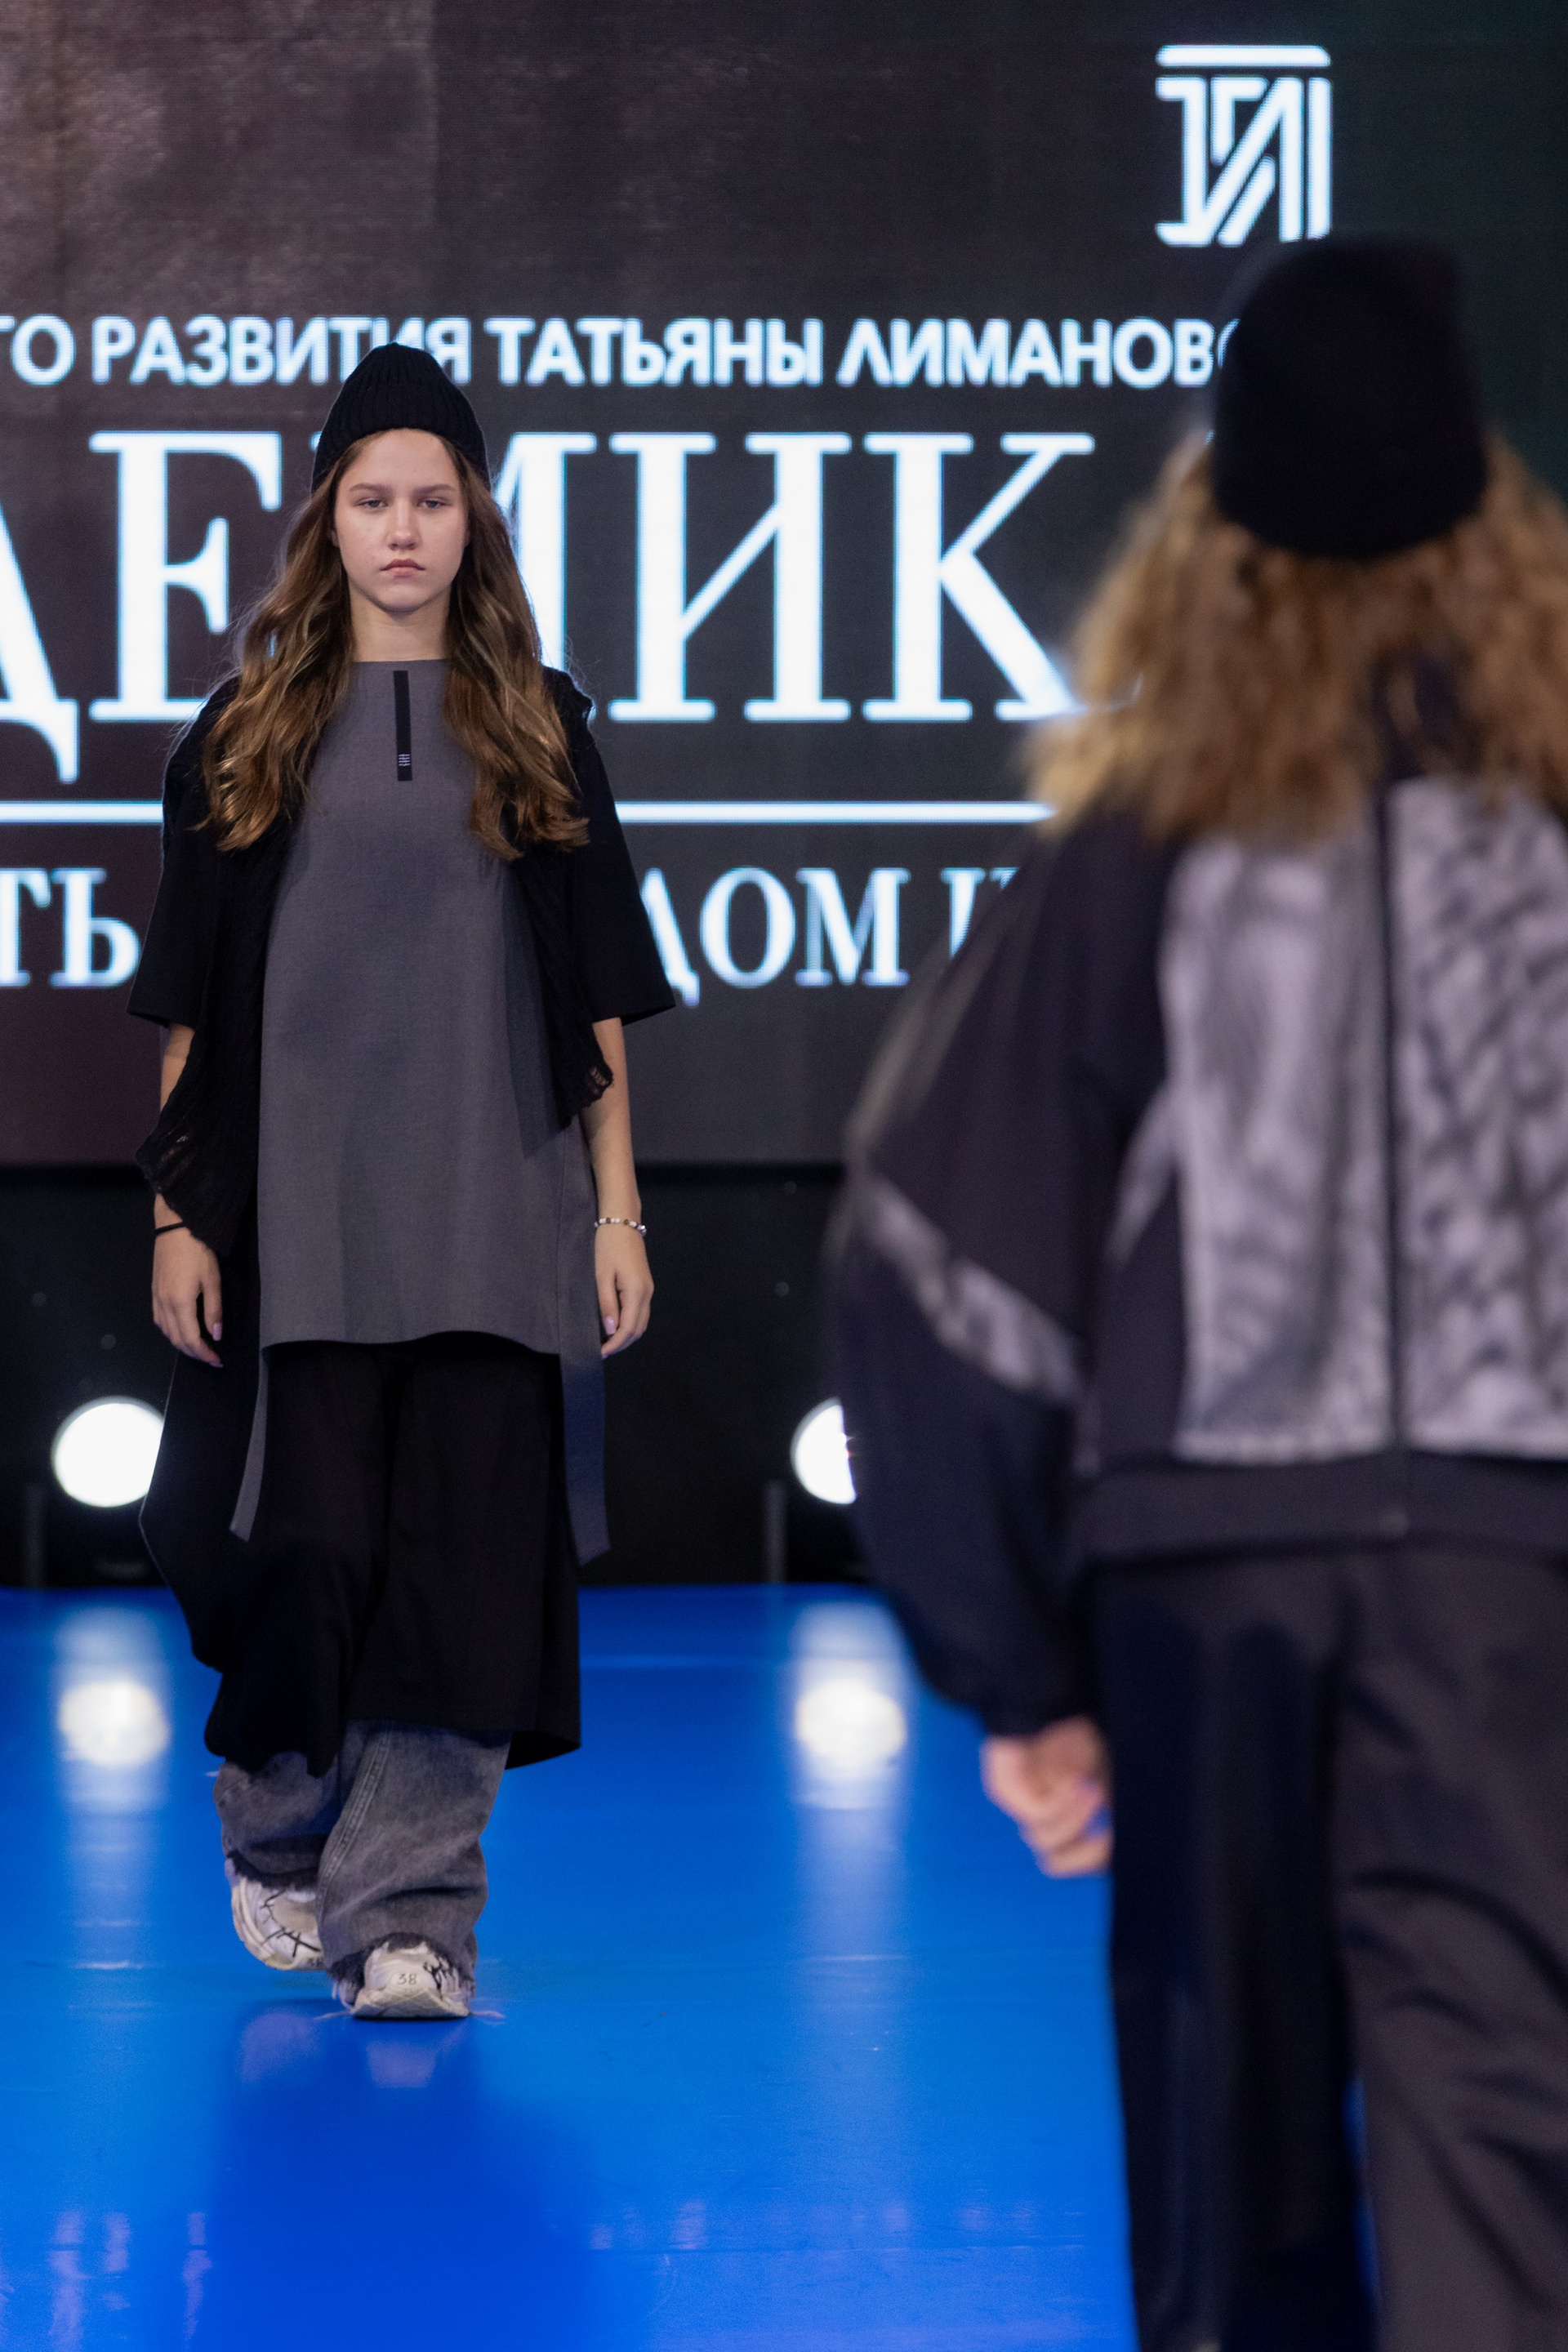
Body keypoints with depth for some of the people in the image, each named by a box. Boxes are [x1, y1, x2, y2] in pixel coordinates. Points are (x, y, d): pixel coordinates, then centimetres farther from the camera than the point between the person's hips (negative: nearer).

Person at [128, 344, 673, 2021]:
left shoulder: (535, 731, 8)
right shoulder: (250, 733, 7)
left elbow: (598, 1003, 8)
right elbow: (192, 1003, 6)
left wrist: (616, 1209, 1)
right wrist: (177, 1215, 0)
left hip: (489, 1219, 0)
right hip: (297, 1217, 0)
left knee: (463, 1551, -5)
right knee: (303, 1550, 0)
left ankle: (409, 1915, 0)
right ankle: (276, 1830, 27)